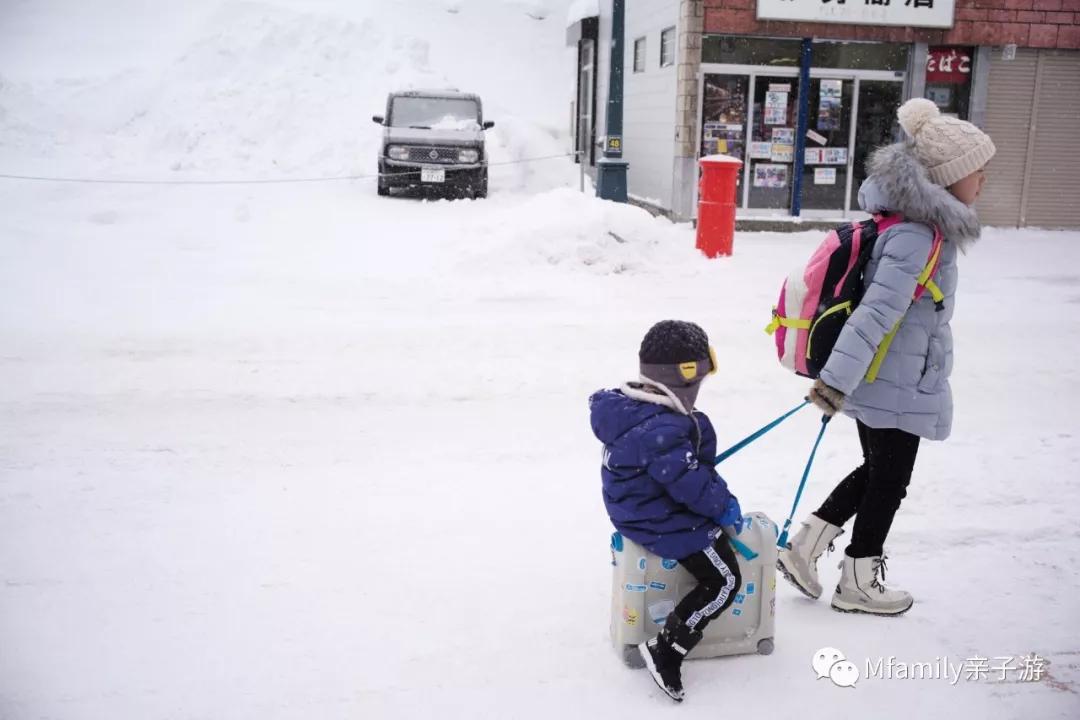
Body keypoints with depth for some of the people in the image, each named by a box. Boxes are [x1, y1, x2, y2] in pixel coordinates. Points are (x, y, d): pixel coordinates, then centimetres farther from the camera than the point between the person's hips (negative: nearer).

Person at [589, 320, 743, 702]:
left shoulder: (634, 407, 1)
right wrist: (723, 505, -10)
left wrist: (719, 493, 11)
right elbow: (690, 482, -29)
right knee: (724, 580, -4)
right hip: (665, 524, -10)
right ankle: (666, 651, -1)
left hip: (640, 508, 10)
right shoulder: (662, 429, -31)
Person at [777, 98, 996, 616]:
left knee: (876, 471, 22)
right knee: (889, 482, 9)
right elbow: (877, 311, -31)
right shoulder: (918, 238, -25)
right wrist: (835, 382, -34)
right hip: (899, 387, -9)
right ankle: (857, 584, 26)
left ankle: (803, 547, 26)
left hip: (876, 379, 9)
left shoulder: (905, 221, 6)